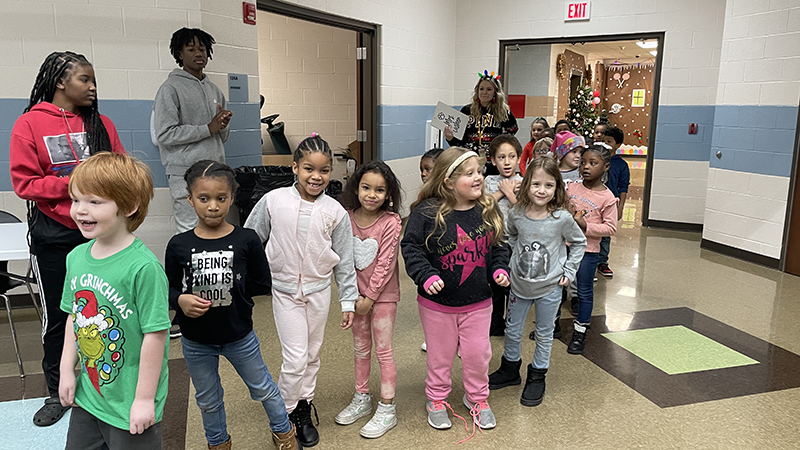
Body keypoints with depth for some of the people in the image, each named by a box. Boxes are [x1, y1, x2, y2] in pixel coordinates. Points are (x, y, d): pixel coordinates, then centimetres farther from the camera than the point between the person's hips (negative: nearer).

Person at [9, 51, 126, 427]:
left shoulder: (101, 123, 5)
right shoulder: (30, 124, -4)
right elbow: (24, 182, -8)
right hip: (54, 237, -2)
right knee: (56, 315, 10)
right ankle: (57, 393, 27)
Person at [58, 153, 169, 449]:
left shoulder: (143, 267, -25)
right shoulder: (77, 257, -1)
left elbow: (155, 335, -22)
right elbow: (74, 317, 11)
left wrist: (145, 399, -17)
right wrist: (67, 370, 9)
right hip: (87, 396, 7)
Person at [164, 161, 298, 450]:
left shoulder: (246, 240, -13)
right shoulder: (179, 245, -11)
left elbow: (262, 285, -8)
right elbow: (168, 288, -3)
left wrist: (230, 288, -15)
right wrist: (180, 300, -22)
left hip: (239, 336, -1)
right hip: (196, 340, 1)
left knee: (263, 389, 19)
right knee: (208, 400, 23)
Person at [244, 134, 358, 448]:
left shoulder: (335, 212, -7)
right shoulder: (273, 201, -9)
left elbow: (344, 261, 0)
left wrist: (348, 301, 0)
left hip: (319, 290, 2)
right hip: (284, 289, -2)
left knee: (312, 355, 14)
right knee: (296, 358, -6)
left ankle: (303, 410, 34)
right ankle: (285, 413, 17)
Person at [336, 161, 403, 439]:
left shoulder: (391, 222, -17)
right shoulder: (347, 218, -5)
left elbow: (385, 264, -16)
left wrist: (370, 297, -14)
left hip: (383, 294, -4)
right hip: (357, 292, 5)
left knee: (383, 350, 3)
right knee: (360, 347, 17)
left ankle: (387, 409, 16)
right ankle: (361, 399, 34)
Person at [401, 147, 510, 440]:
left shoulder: (488, 211, -3)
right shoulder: (427, 213, -16)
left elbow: (497, 246, 10)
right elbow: (411, 248, -11)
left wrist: (500, 269, -5)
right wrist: (426, 276, -22)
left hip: (478, 301, 3)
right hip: (437, 301, -3)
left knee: (478, 353, 14)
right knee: (440, 354, 14)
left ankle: (477, 397, 39)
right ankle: (436, 399, 37)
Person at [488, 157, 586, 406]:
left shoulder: (562, 218, -18)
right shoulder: (516, 214, -12)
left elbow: (579, 242, -1)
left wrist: (568, 271, -5)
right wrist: (515, 257, 3)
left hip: (550, 287, -2)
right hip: (520, 284, 2)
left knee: (544, 334, 14)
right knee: (512, 330, 16)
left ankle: (537, 377, 33)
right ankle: (510, 369, 40)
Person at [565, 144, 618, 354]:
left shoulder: (607, 197, -9)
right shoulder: (571, 188, 2)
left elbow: (610, 227, -10)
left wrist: (586, 226, -20)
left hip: (587, 249, -4)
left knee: (585, 291, 8)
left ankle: (580, 332, 21)